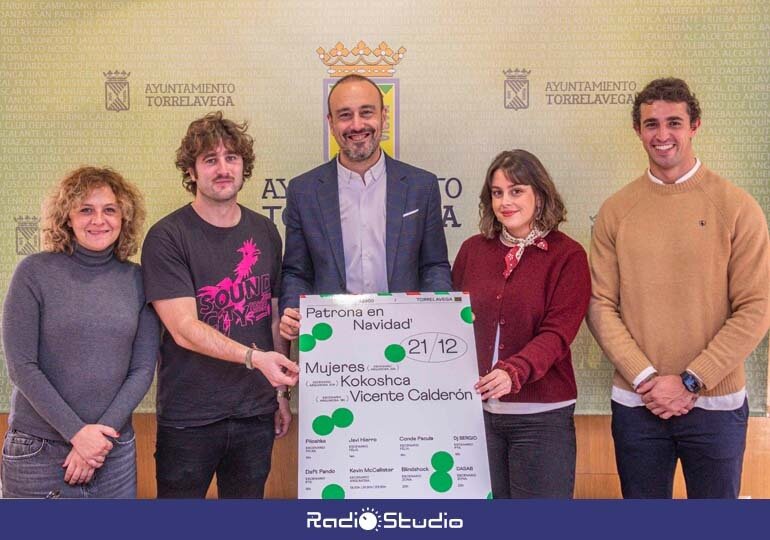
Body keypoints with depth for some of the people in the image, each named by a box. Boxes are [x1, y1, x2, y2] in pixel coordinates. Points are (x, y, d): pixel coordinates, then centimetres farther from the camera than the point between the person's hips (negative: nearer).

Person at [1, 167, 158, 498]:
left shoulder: (137, 280, 2)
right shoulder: (35, 272, -6)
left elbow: (143, 368, 0)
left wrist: (103, 433, -9)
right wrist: (77, 432, -13)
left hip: (115, 447, 3)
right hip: (37, 450, -2)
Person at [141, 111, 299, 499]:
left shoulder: (265, 232, 7)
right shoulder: (167, 237, -9)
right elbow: (184, 329, -17)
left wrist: (281, 393, 12)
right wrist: (254, 357, -29)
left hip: (256, 413, 4)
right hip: (188, 418, -4)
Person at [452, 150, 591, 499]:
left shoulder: (567, 255, -4)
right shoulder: (472, 250, 7)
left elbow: (557, 334, -13)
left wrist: (513, 372, -30)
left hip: (541, 415, -3)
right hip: (476, 408, 3)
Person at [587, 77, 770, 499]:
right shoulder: (615, 211, 1)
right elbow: (600, 305, -2)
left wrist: (690, 382, -13)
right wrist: (645, 378, -13)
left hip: (715, 405, -1)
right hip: (635, 404, 2)